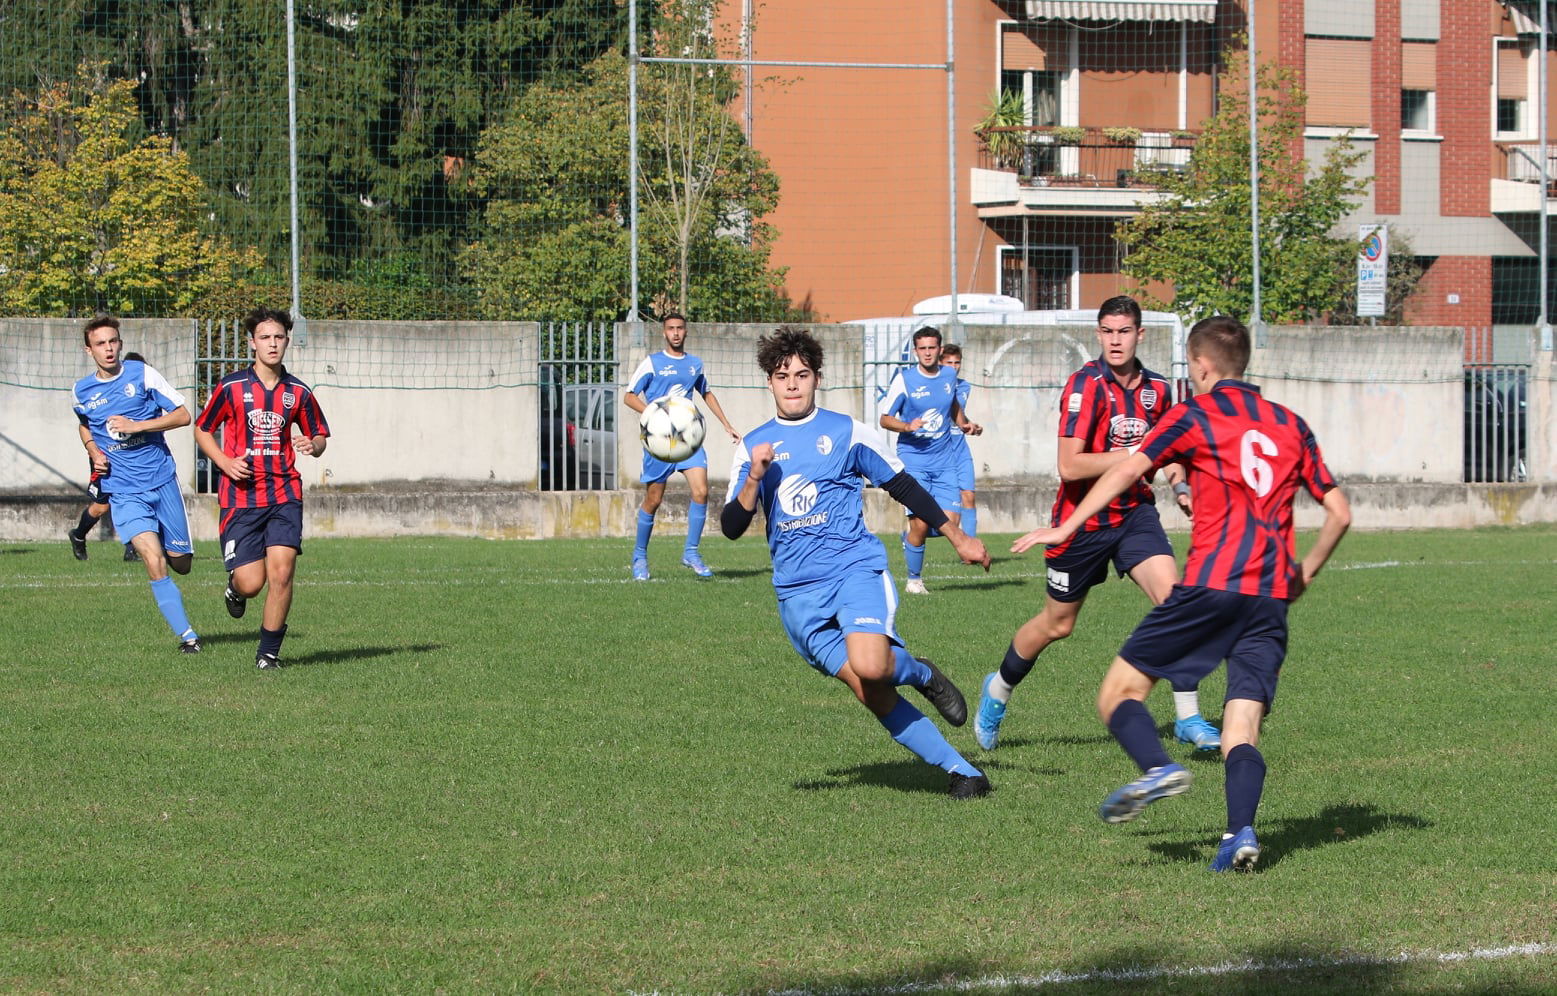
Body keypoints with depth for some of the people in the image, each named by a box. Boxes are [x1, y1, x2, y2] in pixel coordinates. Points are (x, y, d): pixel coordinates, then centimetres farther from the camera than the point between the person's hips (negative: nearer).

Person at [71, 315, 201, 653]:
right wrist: (94, 451, 6)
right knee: (154, 560, -20)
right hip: (124, 491, 0)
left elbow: (182, 415, -6)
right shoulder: (82, 392, 4)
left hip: (161, 480, 0)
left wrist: (136, 426, -16)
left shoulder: (142, 374, -3)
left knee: (180, 563, 6)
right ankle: (186, 635, -15)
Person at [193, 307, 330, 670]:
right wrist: (225, 462, -7)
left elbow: (320, 436, 17)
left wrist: (312, 445, -8)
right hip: (240, 497, -1)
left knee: (282, 573, -13)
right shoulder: (231, 387, 1)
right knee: (250, 582, -8)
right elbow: (202, 429, 10)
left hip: (284, 494, 2)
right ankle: (235, 589, 32)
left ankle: (269, 651, 4)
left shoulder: (298, 392, 7)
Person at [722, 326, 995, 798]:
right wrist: (755, 478, -11)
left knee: (869, 665, -30)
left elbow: (904, 486, 13)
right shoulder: (754, 446, 11)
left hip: (855, 568, -2)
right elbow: (731, 527, 6)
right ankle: (961, 770, 2)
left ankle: (919, 673, 4)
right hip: (797, 592, 3)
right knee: (872, 695, -6)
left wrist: (958, 538, 15)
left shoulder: (846, 432, 6)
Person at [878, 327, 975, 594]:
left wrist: (963, 423, 11)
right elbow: (884, 418, -4)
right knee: (920, 523, -10)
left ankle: (910, 535, 24)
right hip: (913, 459, -4)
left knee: (951, 521, -7)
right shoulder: (904, 379, -7)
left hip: (944, 460, 4)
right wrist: (908, 426, -22)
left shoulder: (949, 375, 7)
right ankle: (914, 579, 10)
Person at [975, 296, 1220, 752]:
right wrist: (1136, 456, -24)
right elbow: (1069, 465, -24)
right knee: (1056, 625, 10)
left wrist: (1180, 484, 2)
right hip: (1083, 519, -4)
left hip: (1135, 510, 4)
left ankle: (1188, 718, -12)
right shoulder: (1086, 385, -17)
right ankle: (998, 690, 38)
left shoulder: (1156, 389, 2)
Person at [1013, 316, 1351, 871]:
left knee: (1120, 691, 3)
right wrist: (1305, 573, 28)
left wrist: (1065, 529, -5)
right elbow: (1339, 512, 17)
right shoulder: (1290, 425, 18)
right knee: (1242, 725, 0)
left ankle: (1157, 768, -24)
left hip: (1211, 582, -4)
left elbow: (1127, 471, -7)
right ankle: (1241, 832, -22)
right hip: (1271, 597, 4)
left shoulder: (1196, 415, 4)